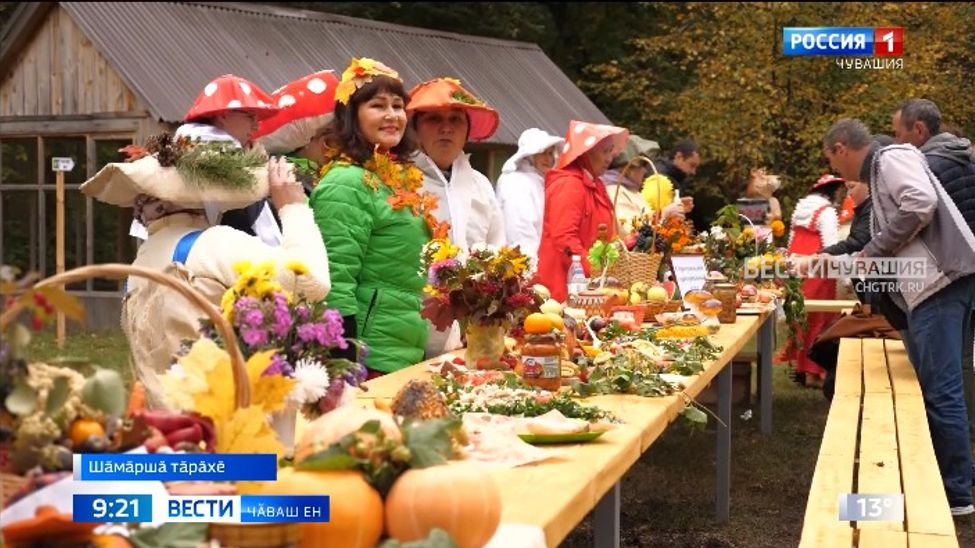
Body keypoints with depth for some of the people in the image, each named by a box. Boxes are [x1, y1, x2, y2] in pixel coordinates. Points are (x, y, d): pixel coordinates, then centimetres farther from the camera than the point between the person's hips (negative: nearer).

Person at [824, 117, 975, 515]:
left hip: (940, 279, -11)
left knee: (940, 389, -8)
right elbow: (891, 246, 29)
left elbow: (921, 203, -22)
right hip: (926, 287, 11)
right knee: (924, 386, 14)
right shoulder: (880, 173, 26)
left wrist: (875, 250, -11)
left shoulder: (890, 157, -4)